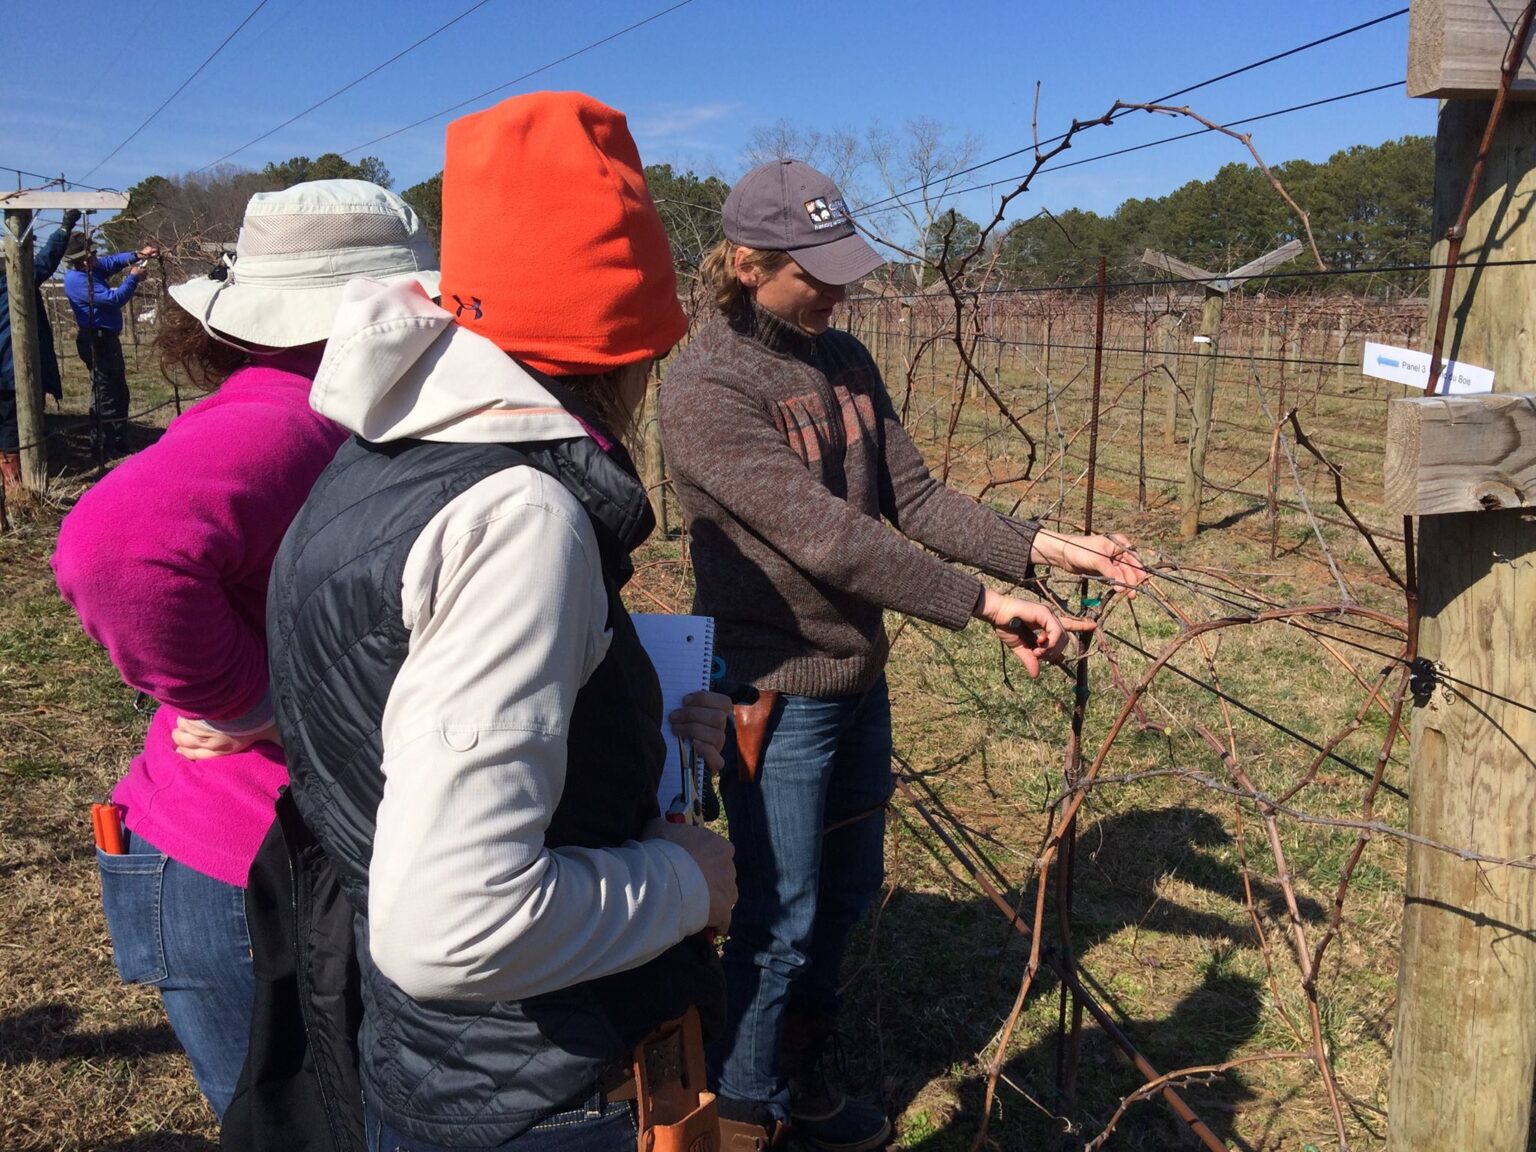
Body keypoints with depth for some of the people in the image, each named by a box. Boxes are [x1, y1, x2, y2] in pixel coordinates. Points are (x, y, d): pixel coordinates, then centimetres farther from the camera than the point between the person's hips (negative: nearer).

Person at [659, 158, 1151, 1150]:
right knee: (783, 918, 8)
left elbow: (914, 499, 2)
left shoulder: (845, 360, 4)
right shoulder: (706, 387, -20)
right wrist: (984, 604, -27)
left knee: (848, 890, 20)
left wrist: (1043, 545, -10)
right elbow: (823, 535, -27)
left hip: (860, 677, 7)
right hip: (778, 692, -7)